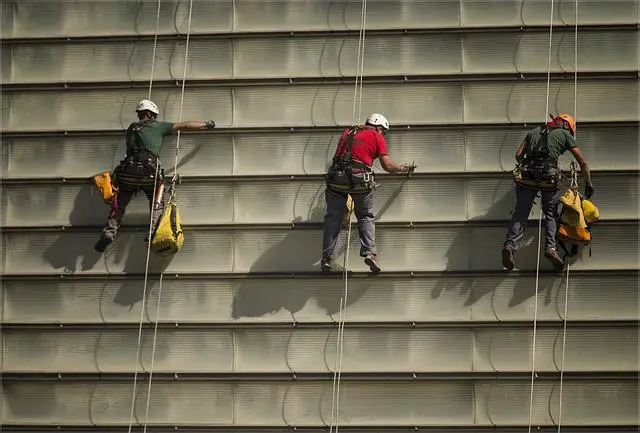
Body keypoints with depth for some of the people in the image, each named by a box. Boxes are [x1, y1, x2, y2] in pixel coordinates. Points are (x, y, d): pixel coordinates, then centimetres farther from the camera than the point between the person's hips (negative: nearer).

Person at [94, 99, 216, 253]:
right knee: (157, 204, 9)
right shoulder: (157, 126, 14)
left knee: (119, 204, 11)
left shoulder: (131, 128, 24)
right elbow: (185, 125, 17)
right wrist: (206, 124, 28)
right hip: (149, 171, -3)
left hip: (128, 171, 3)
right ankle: (154, 232, -11)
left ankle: (109, 232, -4)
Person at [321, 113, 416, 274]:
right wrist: (404, 168, 23)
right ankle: (369, 252, -2)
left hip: (336, 177, 3)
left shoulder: (347, 132, 25)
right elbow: (388, 166, 8)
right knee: (365, 217, 13)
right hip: (360, 179, -3)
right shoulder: (376, 137, 12)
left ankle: (326, 258, 3)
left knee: (333, 218, 8)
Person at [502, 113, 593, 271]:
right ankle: (551, 246, -10)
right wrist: (588, 184, 25)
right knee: (551, 214, 9)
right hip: (549, 175, -2)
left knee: (520, 213, 4)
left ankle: (510, 244, -14)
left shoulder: (534, 132, 28)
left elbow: (518, 154, 20)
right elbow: (582, 162, 18)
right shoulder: (565, 134, 19)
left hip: (526, 175, 2)